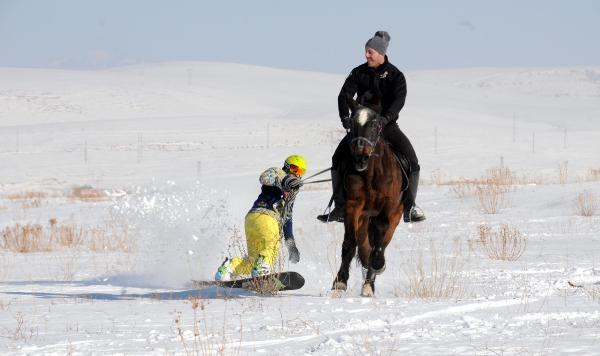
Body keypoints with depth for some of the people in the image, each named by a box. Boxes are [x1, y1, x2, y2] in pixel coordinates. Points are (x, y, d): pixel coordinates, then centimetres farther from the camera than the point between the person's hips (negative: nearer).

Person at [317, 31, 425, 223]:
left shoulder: (395, 75, -7)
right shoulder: (358, 73, -1)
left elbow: (399, 100, -20)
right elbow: (345, 95, -8)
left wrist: (385, 118, -37)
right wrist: (345, 117, -27)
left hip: (387, 125, -2)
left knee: (411, 160, -19)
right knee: (339, 159, -12)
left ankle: (409, 206, -9)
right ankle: (340, 208, -5)